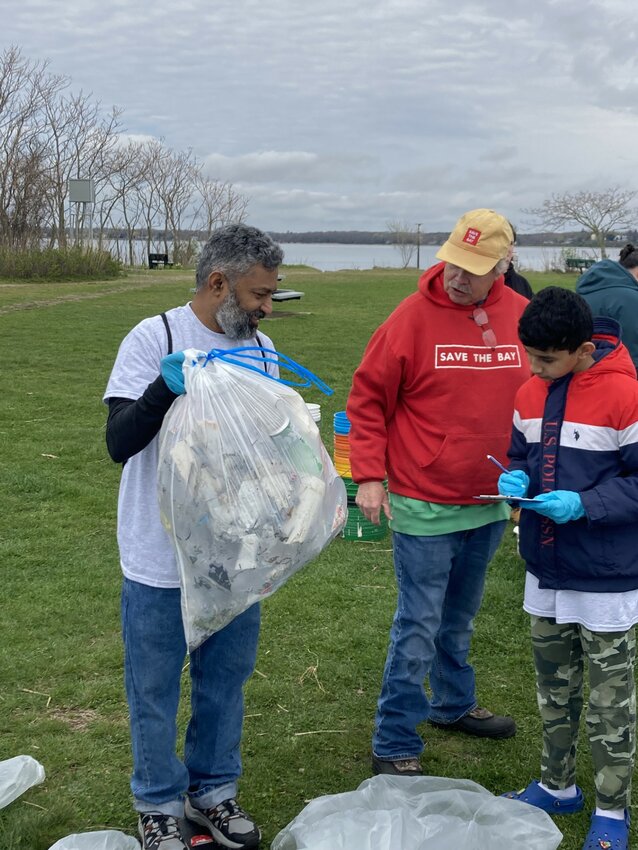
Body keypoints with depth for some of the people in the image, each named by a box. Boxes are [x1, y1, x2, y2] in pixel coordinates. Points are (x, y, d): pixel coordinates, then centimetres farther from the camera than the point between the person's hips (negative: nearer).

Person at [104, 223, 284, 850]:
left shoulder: (259, 348, 4)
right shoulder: (155, 338, -13)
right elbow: (119, 443, -16)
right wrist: (165, 387, -31)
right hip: (161, 560, -4)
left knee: (226, 681, 17)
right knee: (155, 688, 10)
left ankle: (213, 791, 36)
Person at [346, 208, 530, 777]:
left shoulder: (522, 317, -1)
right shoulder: (414, 316, -13)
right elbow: (368, 398, -8)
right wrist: (368, 475, -12)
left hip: (490, 504, 5)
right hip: (424, 507, -5)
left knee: (460, 617, 22)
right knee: (419, 628, 0)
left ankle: (455, 704, 42)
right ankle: (394, 745, 12)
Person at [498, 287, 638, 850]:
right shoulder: (531, 393, 2)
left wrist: (585, 504, -24)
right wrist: (515, 477, -6)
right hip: (546, 571, 7)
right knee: (554, 686, 20)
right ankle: (557, 787, 37)